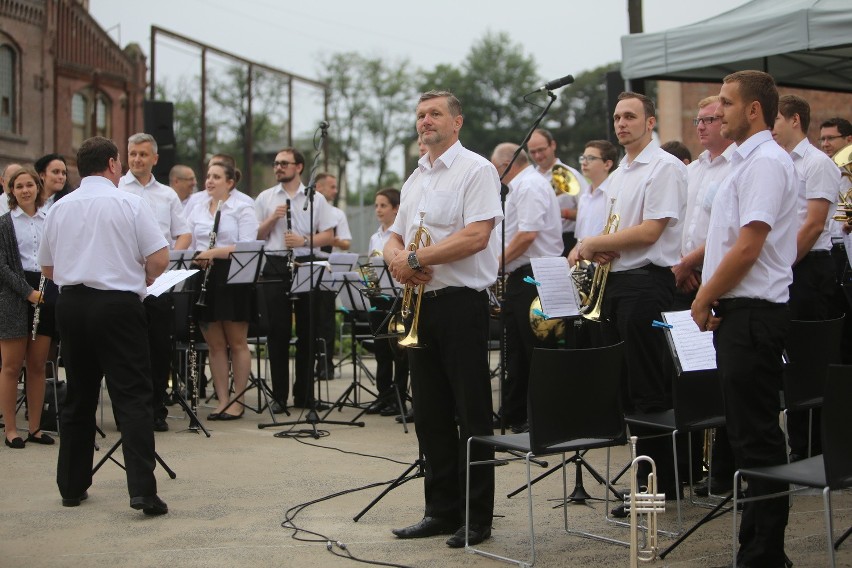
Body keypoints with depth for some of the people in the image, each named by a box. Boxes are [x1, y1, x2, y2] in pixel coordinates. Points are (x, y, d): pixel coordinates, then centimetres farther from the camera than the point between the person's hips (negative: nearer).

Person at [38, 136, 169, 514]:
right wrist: (142, 278, 10)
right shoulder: (130, 204, -6)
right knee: (132, 398, -4)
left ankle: (72, 486, 19)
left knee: (78, 397, 14)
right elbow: (159, 260, -10)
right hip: (117, 303, -4)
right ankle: (142, 490, -11)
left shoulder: (59, 208, 7)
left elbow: (46, 268, 14)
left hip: (70, 303, 5)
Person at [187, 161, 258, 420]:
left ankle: (238, 400, 9)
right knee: (215, 344, 6)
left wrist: (214, 253, -20)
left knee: (237, 343, 2)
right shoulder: (197, 210, 15)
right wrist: (198, 258, -8)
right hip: (205, 278, 5)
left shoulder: (242, 209, -1)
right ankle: (222, 399, 12)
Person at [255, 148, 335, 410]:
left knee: (306, 331, 4)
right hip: (275, 267, 0)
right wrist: (273, 219, -8)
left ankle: (304, 394, 13)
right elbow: (256, 236, 8)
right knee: (278, 332, 0)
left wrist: (304, 240, -13)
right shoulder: (265, 198, 10)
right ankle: (279, 396, 6)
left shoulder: (315, 199, 6)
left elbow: (328, 236, 3)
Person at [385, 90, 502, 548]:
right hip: (420, 303, 8)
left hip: (461, 302, -8)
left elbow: (477, 235, -19)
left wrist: (416, 258, -16)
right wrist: (396, 258, -4)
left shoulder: (475, 170, -6)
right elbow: (396, 237, 20)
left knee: (471, 412, -2)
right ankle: (441, 510, 20)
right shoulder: (415, 179, 18)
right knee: (430, 412, 11)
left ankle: (477, 517, 6)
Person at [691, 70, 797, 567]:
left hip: (753, 315, -10)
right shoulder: (749, 161, 18)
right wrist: (710, 297, 14)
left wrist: (705, 298, -11)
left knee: (757, 437, -5)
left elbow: (747, 248, -20)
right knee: (750, 434, 14)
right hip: (739, 313, 10)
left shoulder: (766, 162, -14)